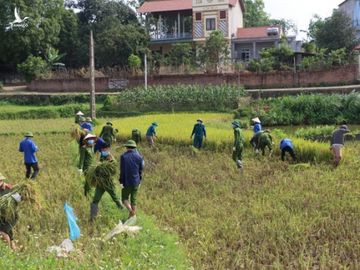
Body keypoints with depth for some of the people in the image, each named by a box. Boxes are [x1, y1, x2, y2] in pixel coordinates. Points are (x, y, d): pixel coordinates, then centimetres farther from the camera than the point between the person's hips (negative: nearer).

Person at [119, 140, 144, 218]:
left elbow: (122, 170, -12)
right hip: (136, 182, 3)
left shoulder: (123, 156, -12)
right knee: (133, 200, 13)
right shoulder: (139, 157, -1)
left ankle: (131, 211, -12)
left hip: (126, 182, -3)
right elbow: (141, 170, 4)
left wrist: (121, 182, -6)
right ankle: (132, 216, 17)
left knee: (124, 198, 11)